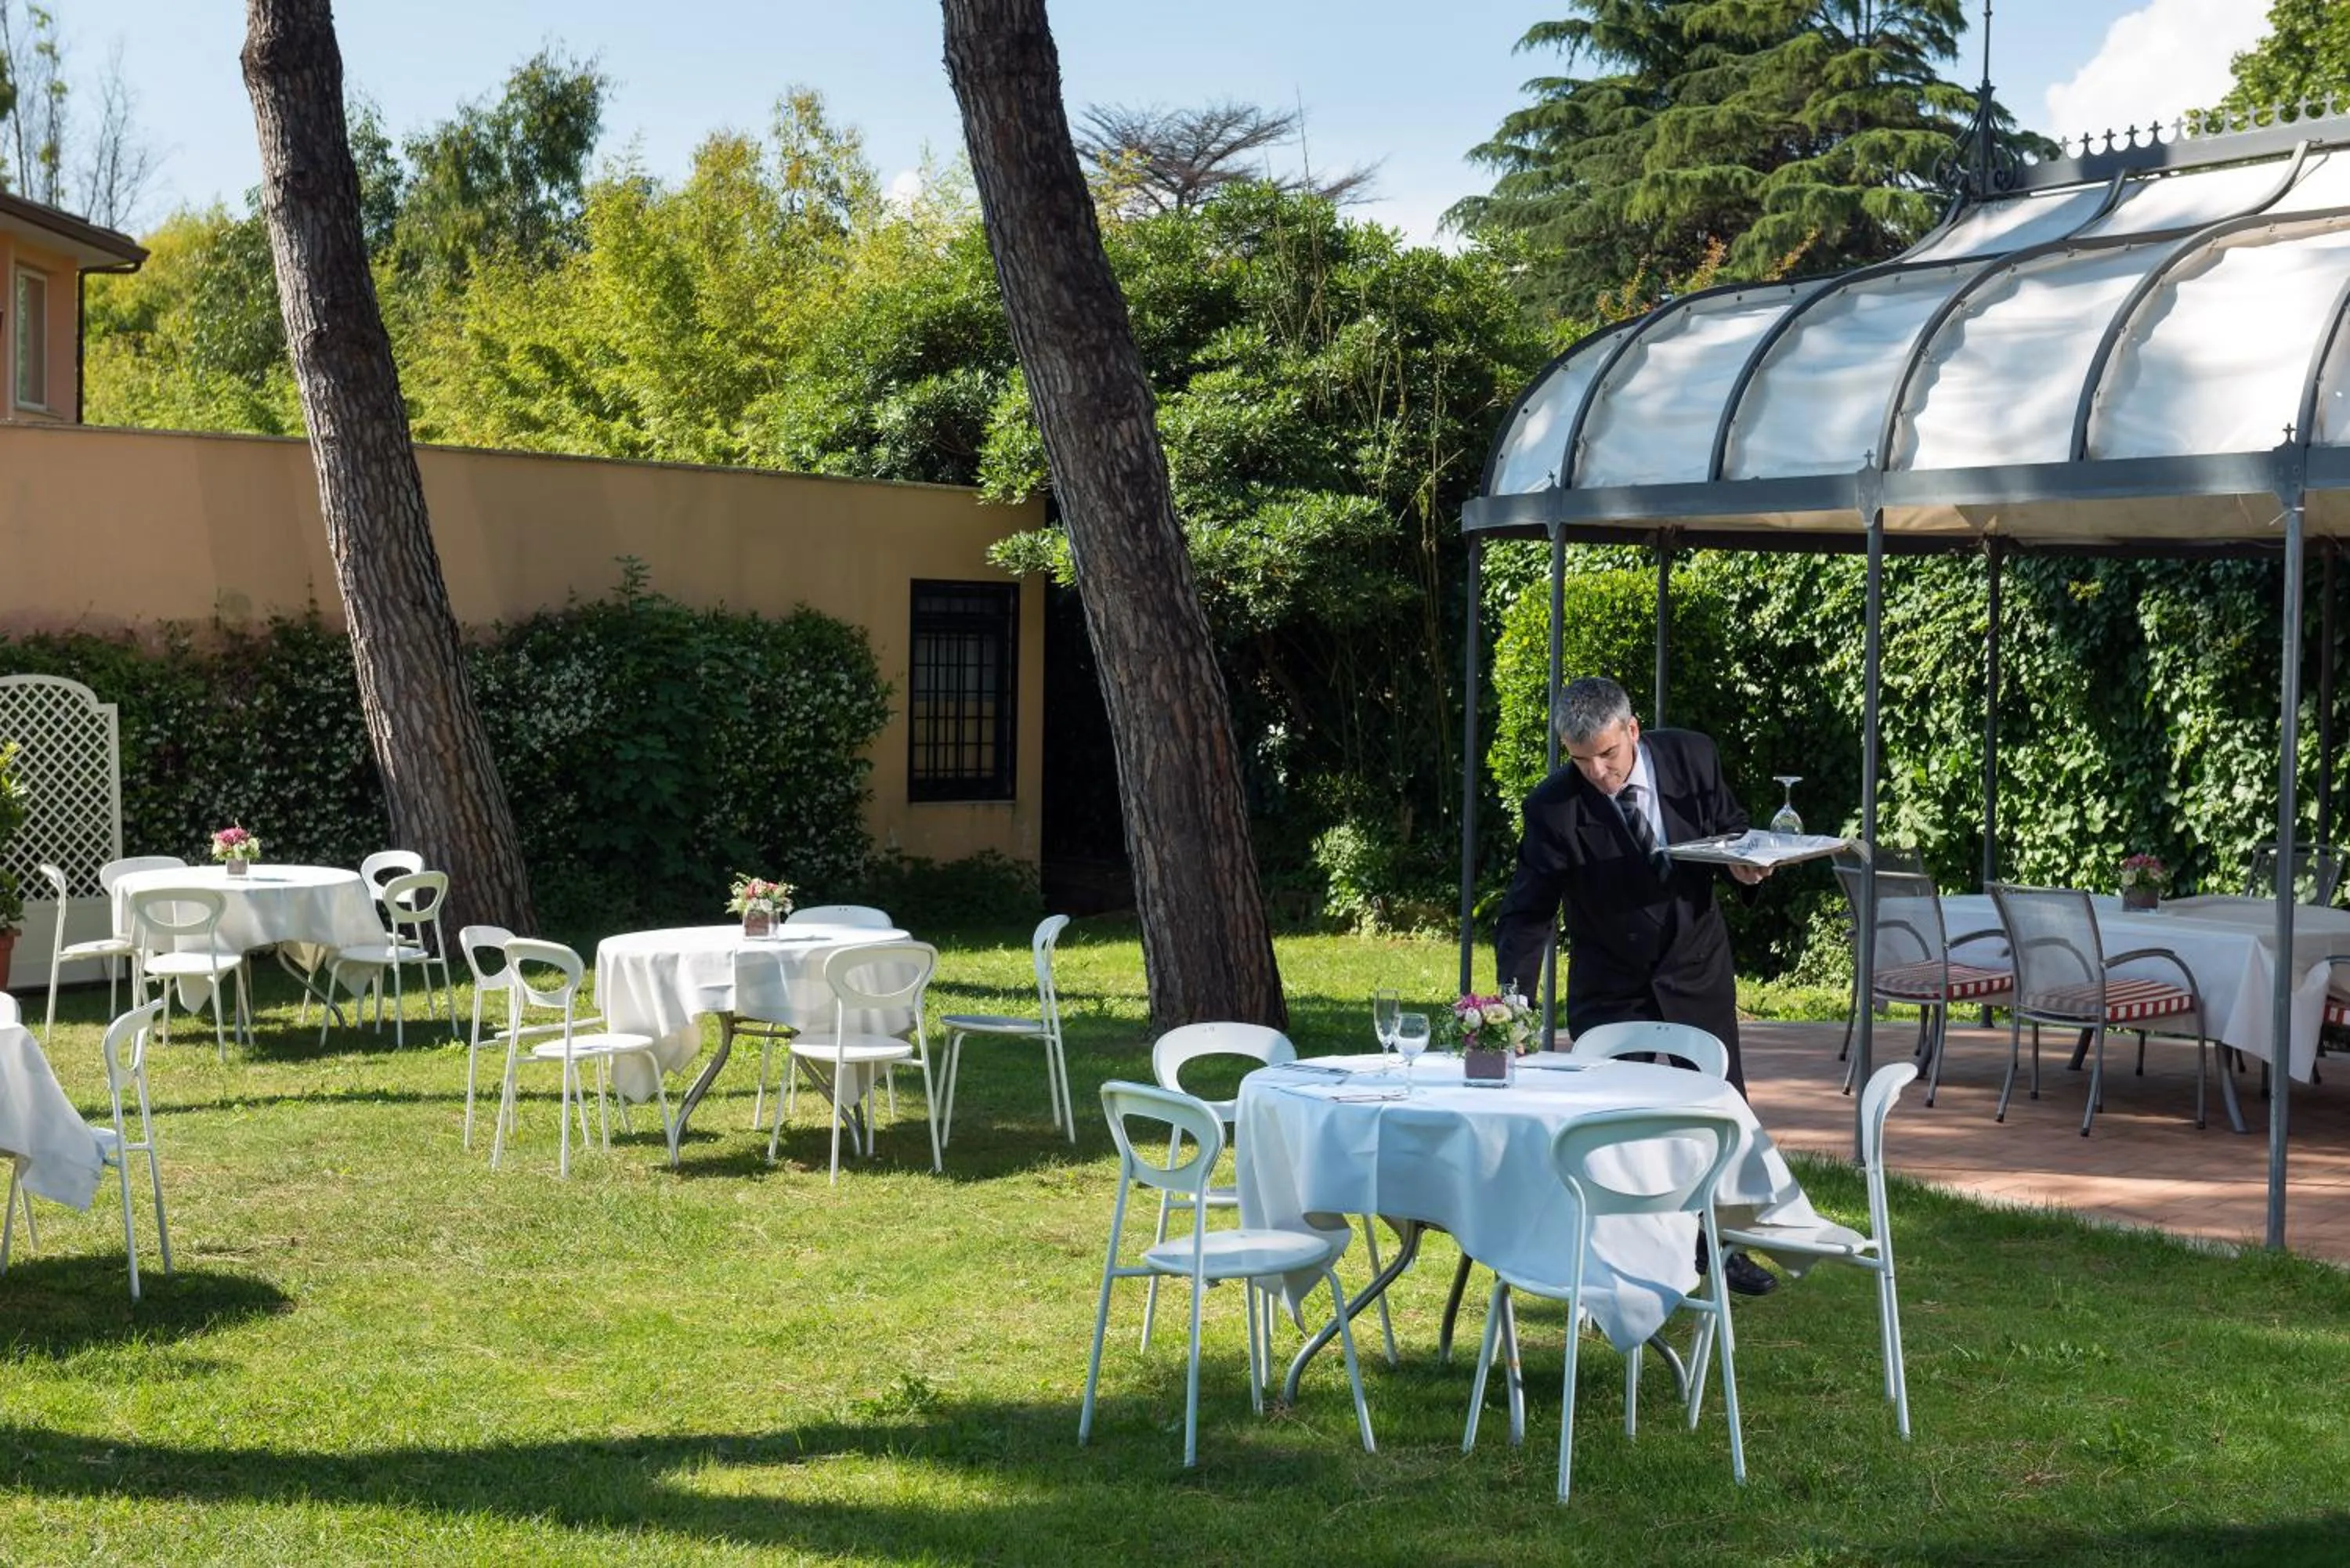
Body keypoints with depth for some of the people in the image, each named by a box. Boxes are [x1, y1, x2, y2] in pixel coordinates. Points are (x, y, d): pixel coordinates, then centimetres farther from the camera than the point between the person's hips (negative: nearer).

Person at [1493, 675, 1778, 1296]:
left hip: (1698, 971, 3)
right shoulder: (1555, 807, -22)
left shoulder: (1692, 756, -13)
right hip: (1610, 989, -3)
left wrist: (1744, 861, -18)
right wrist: (1516, 1006, -34)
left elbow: (1731, 825, 5)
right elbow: (1527, 912, -22)